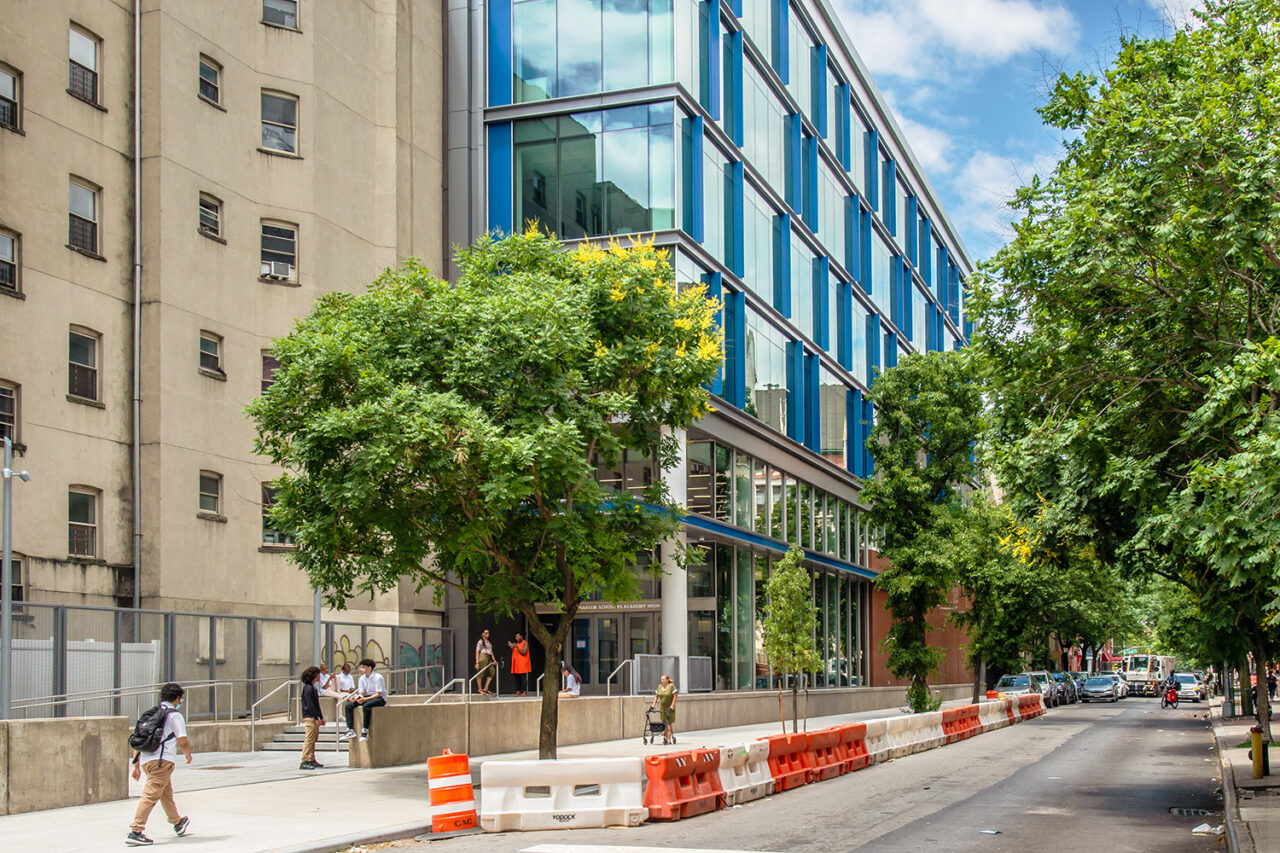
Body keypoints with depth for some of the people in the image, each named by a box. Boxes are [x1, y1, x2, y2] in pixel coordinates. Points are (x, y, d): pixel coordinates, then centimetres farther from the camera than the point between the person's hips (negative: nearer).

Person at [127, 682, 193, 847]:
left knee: (166, 793, 23)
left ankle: (178, 823, 40)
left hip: (145, 761, 8)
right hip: (162, 760, -8)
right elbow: (183, 742, -7)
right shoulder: (175, 715, -1)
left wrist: (136, 766, 21)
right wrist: (188, 755, 14)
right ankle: (135, 832, -19)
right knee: (151, 795, -11)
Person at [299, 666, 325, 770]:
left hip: (314, 717, 10)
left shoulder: (313, 687, 18)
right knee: (309, 739, -11)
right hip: (309, 717, -10)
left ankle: (311, 760, 19)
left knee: (314, 738, 13)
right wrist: (316, 718, -20)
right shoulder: (308, 688, -13)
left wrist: (321, 717, 22)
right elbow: (310, 704, -18)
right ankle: (304, 762, -11)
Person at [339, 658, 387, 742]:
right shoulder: (362, 678, 6)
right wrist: (355, 698, -18)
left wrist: (365, 699, -32)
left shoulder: (377, 677, -15)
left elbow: (378, 694, -20)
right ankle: (350, 730, -16)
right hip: (367, 697, 7)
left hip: (380, 698, -7)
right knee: (349, 706, -11)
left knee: (366, 705, -38)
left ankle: (365, 731, -35)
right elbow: (361, 693, 6)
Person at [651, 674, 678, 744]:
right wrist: (653, 705, 3)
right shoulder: (659, 687, 7)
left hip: (670, 708, -5)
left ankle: (669, 739, -6)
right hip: (662, 707, 5)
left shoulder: (671, 686, -9)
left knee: (670, 723, -6)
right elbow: (656, 696, 12)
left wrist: (672, 705, -18)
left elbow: (675, 696, -12)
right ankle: (665, 738, 11)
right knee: (664, 723, 4)